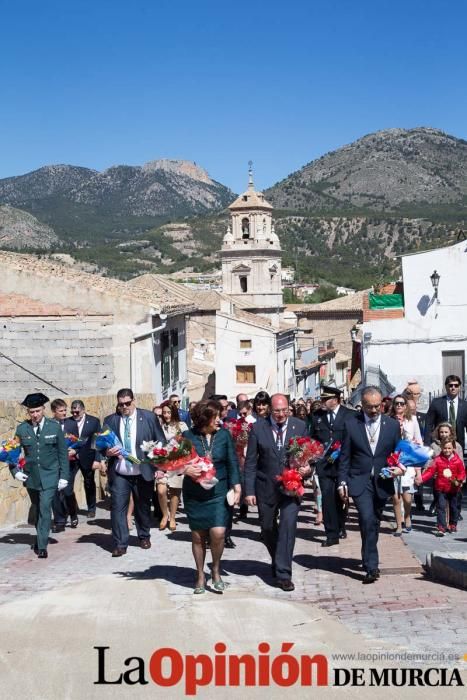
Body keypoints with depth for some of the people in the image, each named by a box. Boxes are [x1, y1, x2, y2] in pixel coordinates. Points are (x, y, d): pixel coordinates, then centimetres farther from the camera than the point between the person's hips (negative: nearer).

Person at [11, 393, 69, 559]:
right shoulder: (22, 429, 0)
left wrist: (64, 476, -2)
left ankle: (42, 547, -8)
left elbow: (63, 453, 2)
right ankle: (41, 538, 32)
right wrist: (15, 471, -2)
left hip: (49, 476, -2)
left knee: (45, 510, -12)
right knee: (38, 510, 14)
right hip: (30, 476, 3)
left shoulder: (54, 427, -3)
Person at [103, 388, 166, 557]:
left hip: (143, 472, 0)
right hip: (119, 473, 0)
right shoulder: (110, 420, 2)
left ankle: (144, 537, 34)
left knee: (143, 506, 14)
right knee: (118, 507, -5)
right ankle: (120, 544, 2)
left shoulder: (149, 417, -1)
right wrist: (108, 452, -14)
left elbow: (161, 441, 1)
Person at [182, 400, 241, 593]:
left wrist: (237, 487, -4)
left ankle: (216, 570, 12)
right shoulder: (188, 436, -4)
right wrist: (186, 469, -18)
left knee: (218, 532, -12)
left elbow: (232, 463, 3)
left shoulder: (224, 435, -1)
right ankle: (200, 575, 24)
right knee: (198, 535, 7)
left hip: (218, 492, 0)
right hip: (194, 494, 0)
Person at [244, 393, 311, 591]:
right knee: (267, 528, 13)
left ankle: (283, 574, -2)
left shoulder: (300, 426, 0)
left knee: (288, 526, -11)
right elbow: (250, 462, -2)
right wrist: (249, 491, -7)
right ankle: (277, 560, 40)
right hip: (266, 488, 1)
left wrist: (308, 468, -15)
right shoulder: (258, 428, -3)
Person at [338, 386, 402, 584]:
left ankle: (369, 559, 31)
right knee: (367, 520, -16)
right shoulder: (351, 425, 0)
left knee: (374, 523, 12)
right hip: (359, 482, -2)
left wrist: (399, 468, -9)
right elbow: (345, 457, 2)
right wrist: (342, 482, -3)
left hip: (382, 483, 2)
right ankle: (372, 566, -14)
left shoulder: (392, 425, 4)